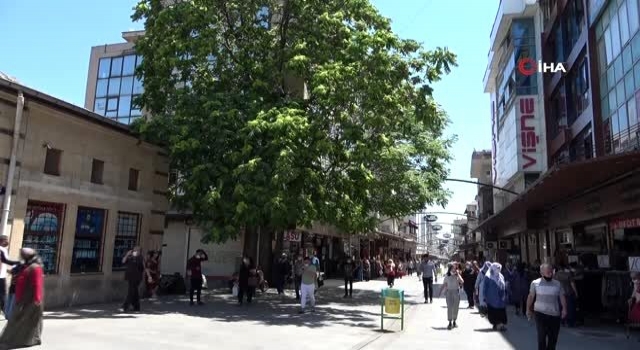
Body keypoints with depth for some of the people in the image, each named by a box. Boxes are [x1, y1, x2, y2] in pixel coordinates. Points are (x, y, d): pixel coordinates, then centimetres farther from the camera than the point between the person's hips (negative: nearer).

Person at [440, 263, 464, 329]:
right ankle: (450, 322, -6)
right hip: (449, 292, -1)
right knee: (449, 307, -8)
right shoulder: (447, 276, 2)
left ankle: (454, 321, 24)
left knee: (456, 308, 8)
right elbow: (444, 285, 7)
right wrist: (441, 292, 5)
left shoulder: (458, 276, 0)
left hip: (456, 292, 1)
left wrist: (458, 274, -17)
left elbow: (462, 282, -18)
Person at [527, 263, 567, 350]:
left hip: (555, 314, 3)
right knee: (542, 336, -7)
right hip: (540, 313, -2)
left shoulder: (557, 284, 6)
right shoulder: (535, 283, 1)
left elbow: (562, 297, 1)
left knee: (553, 337, 8)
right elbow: (531, 297, 6)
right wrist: (528, 309, 3)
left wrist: (564, 309, -14)